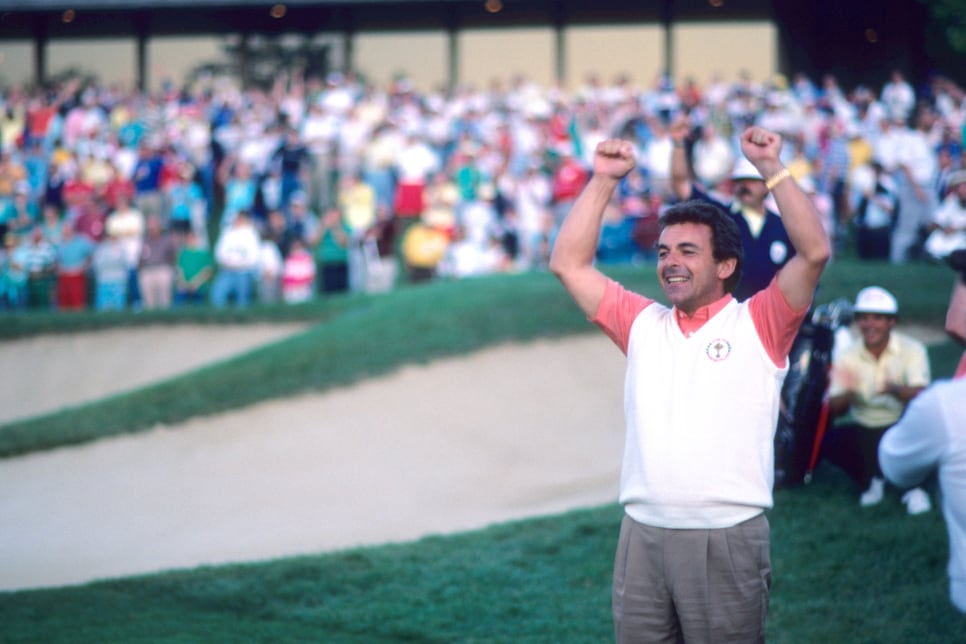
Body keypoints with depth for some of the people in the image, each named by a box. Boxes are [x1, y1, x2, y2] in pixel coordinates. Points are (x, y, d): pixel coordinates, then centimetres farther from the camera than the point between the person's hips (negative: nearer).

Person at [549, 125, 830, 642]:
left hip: (727, 538, -4)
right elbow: (569, 264, 14)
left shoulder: (757, 324, 3)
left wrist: (771, 169, -10)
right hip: (642, 534, 4)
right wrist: (603, 181, 8)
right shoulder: (643, 324, 15)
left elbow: (813, 253, -9)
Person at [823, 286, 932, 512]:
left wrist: (895, 389, -48)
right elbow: (833, 409, -11)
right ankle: (869, 481, 6)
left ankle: (915, 487, -8)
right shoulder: (846, 356, -5)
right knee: (829, 440, -25)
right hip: (864, 432, 2)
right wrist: (847, 395, -35)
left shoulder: (912, 349, -11)